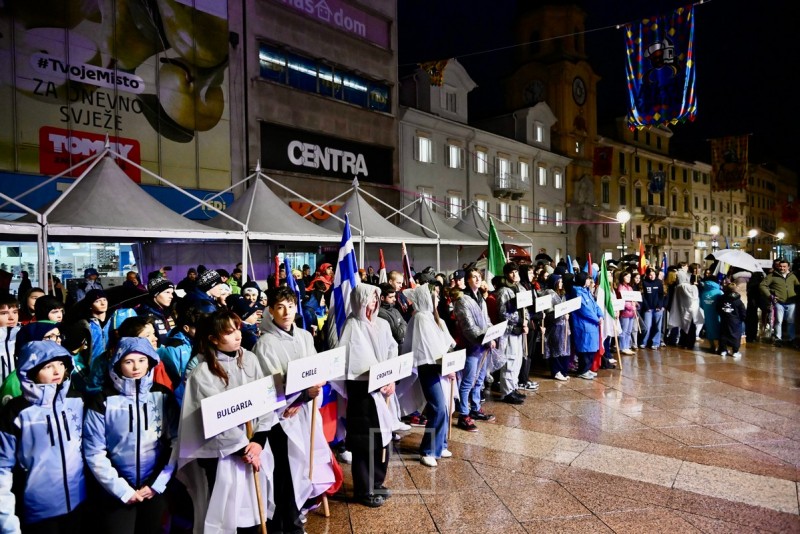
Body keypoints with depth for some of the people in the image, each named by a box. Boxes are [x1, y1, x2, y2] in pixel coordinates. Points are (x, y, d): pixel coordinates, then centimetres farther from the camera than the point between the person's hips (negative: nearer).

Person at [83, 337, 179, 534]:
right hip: (116, 493, -2)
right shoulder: (103, 401, -7)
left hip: (155, 488, 2)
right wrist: (123, 490, -10)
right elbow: (95, 453, -7)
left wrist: (158, 484, -7)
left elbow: (176, 442, -2)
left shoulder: (163, 395, -2)